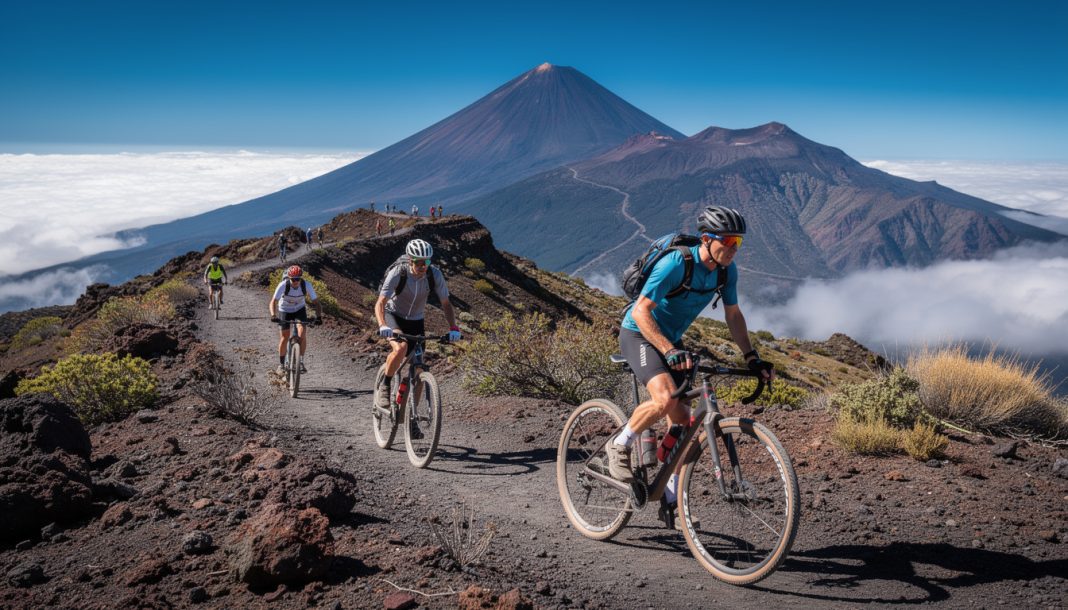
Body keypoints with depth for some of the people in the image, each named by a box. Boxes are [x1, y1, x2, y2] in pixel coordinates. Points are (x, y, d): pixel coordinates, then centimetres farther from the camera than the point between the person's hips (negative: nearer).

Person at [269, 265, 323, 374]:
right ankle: (281, 364, 16)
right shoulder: (283, 285, -31)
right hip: (285, 310, 0)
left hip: (300, 309, 1)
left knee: (302, 333, -20)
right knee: (285, 337, -2)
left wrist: (318, 316, -40)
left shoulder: (307, 285, -28)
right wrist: (273, 315, -50)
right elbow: (273, 302, -33)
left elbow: (316, 303, -24)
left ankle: (301, 362, -8)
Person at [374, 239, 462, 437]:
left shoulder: (434, 275, -19)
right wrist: (383, 326, -50)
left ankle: (411, 417, 14)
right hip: (394, 316, -3)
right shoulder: (397, 273, -27)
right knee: (401, 348, -35)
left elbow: (446, 304, -10)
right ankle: (383, 387, -10)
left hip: (416, 321, 3)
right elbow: (380, 303, -31)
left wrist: (453, 328, -26)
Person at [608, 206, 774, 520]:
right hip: (639, 333, -7)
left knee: (682, 418, 2)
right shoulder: (675, 264, -28)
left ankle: (671, 499, 16)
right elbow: (641, 311, -30)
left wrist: (751, 357, 0)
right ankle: (620, 446, -6)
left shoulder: (727, 270, -7)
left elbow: (733, 314, 7)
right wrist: (670, 351, -40)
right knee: (666, 398, -32)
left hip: (671, 340, 7)